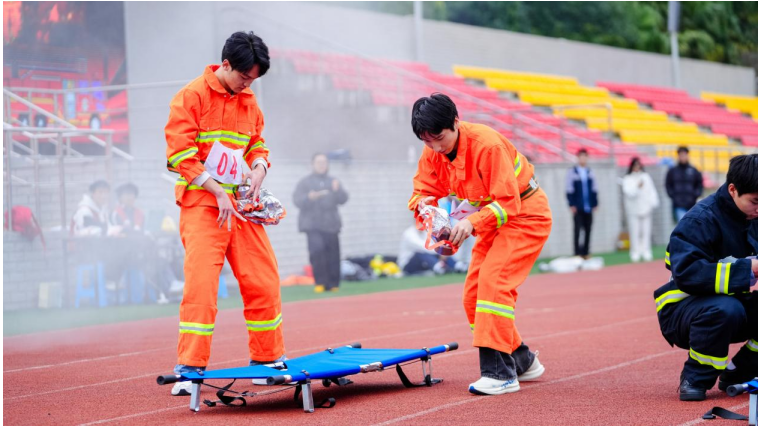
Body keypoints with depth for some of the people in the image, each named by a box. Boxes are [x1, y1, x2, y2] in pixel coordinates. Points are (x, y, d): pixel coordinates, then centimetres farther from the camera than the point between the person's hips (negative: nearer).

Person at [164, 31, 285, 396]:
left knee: (264, 282, 6)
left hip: (241, 207, 6)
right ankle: (190, 369, -8)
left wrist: (259, 168, -1)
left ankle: (267, 359, 20)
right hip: (202, 204, -6)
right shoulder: (192, 96, -6)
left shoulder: (249, 102, 13)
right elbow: (180, 153, -11)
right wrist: (217, 191, -15)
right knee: (200, 283, -13)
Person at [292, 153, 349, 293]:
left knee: (333, 254, -2)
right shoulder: (304, 182, 9)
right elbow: (297, 200, -2)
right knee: (317, 250, -21)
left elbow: (343, 200, 8)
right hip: (312, 224, -3)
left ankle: (333, 284, 9)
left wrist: (337, 190, -11)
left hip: (331, 225, 3)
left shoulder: (333, 182, 17)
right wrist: (309, 197, -20)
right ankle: (320, 282, -10)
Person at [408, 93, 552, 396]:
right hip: (492, 220, 8)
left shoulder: (487, 144, -30)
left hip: (524, 215, -8)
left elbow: (508, 202, -30)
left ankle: (500, 372, -24)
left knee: (493, 280, -24)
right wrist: (424, 204, -27)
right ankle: (522, 361, 19)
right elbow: (422, 190, -3)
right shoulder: (433, 152, -8)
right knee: (473, 294, 4)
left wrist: (473, 222, -45)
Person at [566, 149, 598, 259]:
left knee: (588, 230, 5)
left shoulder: (590, 172, 11)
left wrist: (595, 204, 8)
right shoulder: (572, 172, -1)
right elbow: (569, 190, -4)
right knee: (577, 230, -5)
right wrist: (571, 205, -10)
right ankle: (577, 253, -3)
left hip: (589, 207, 4)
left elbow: (594, 189, 14)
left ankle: (586, 252, 12)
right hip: (578, 208, -4)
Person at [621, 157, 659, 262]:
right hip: (633, 210, -2)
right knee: (634, 233, -3)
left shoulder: (646, 177, 11)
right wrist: (637, 187, -24)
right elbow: (628, 192, -11)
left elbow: (652, 190, 7)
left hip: (646, 209, 3)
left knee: (646, 232, 2)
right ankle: (635, 253, 2)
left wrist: (653, 203, -4)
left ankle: (646, 252, 5)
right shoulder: (627, 179, 2)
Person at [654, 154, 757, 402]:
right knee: (725, 309, -38)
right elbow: (687, 273, -33)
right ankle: (695, 379, -14)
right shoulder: (700, 220, -20)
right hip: (681, 311, -7)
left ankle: (738, 375, 4)